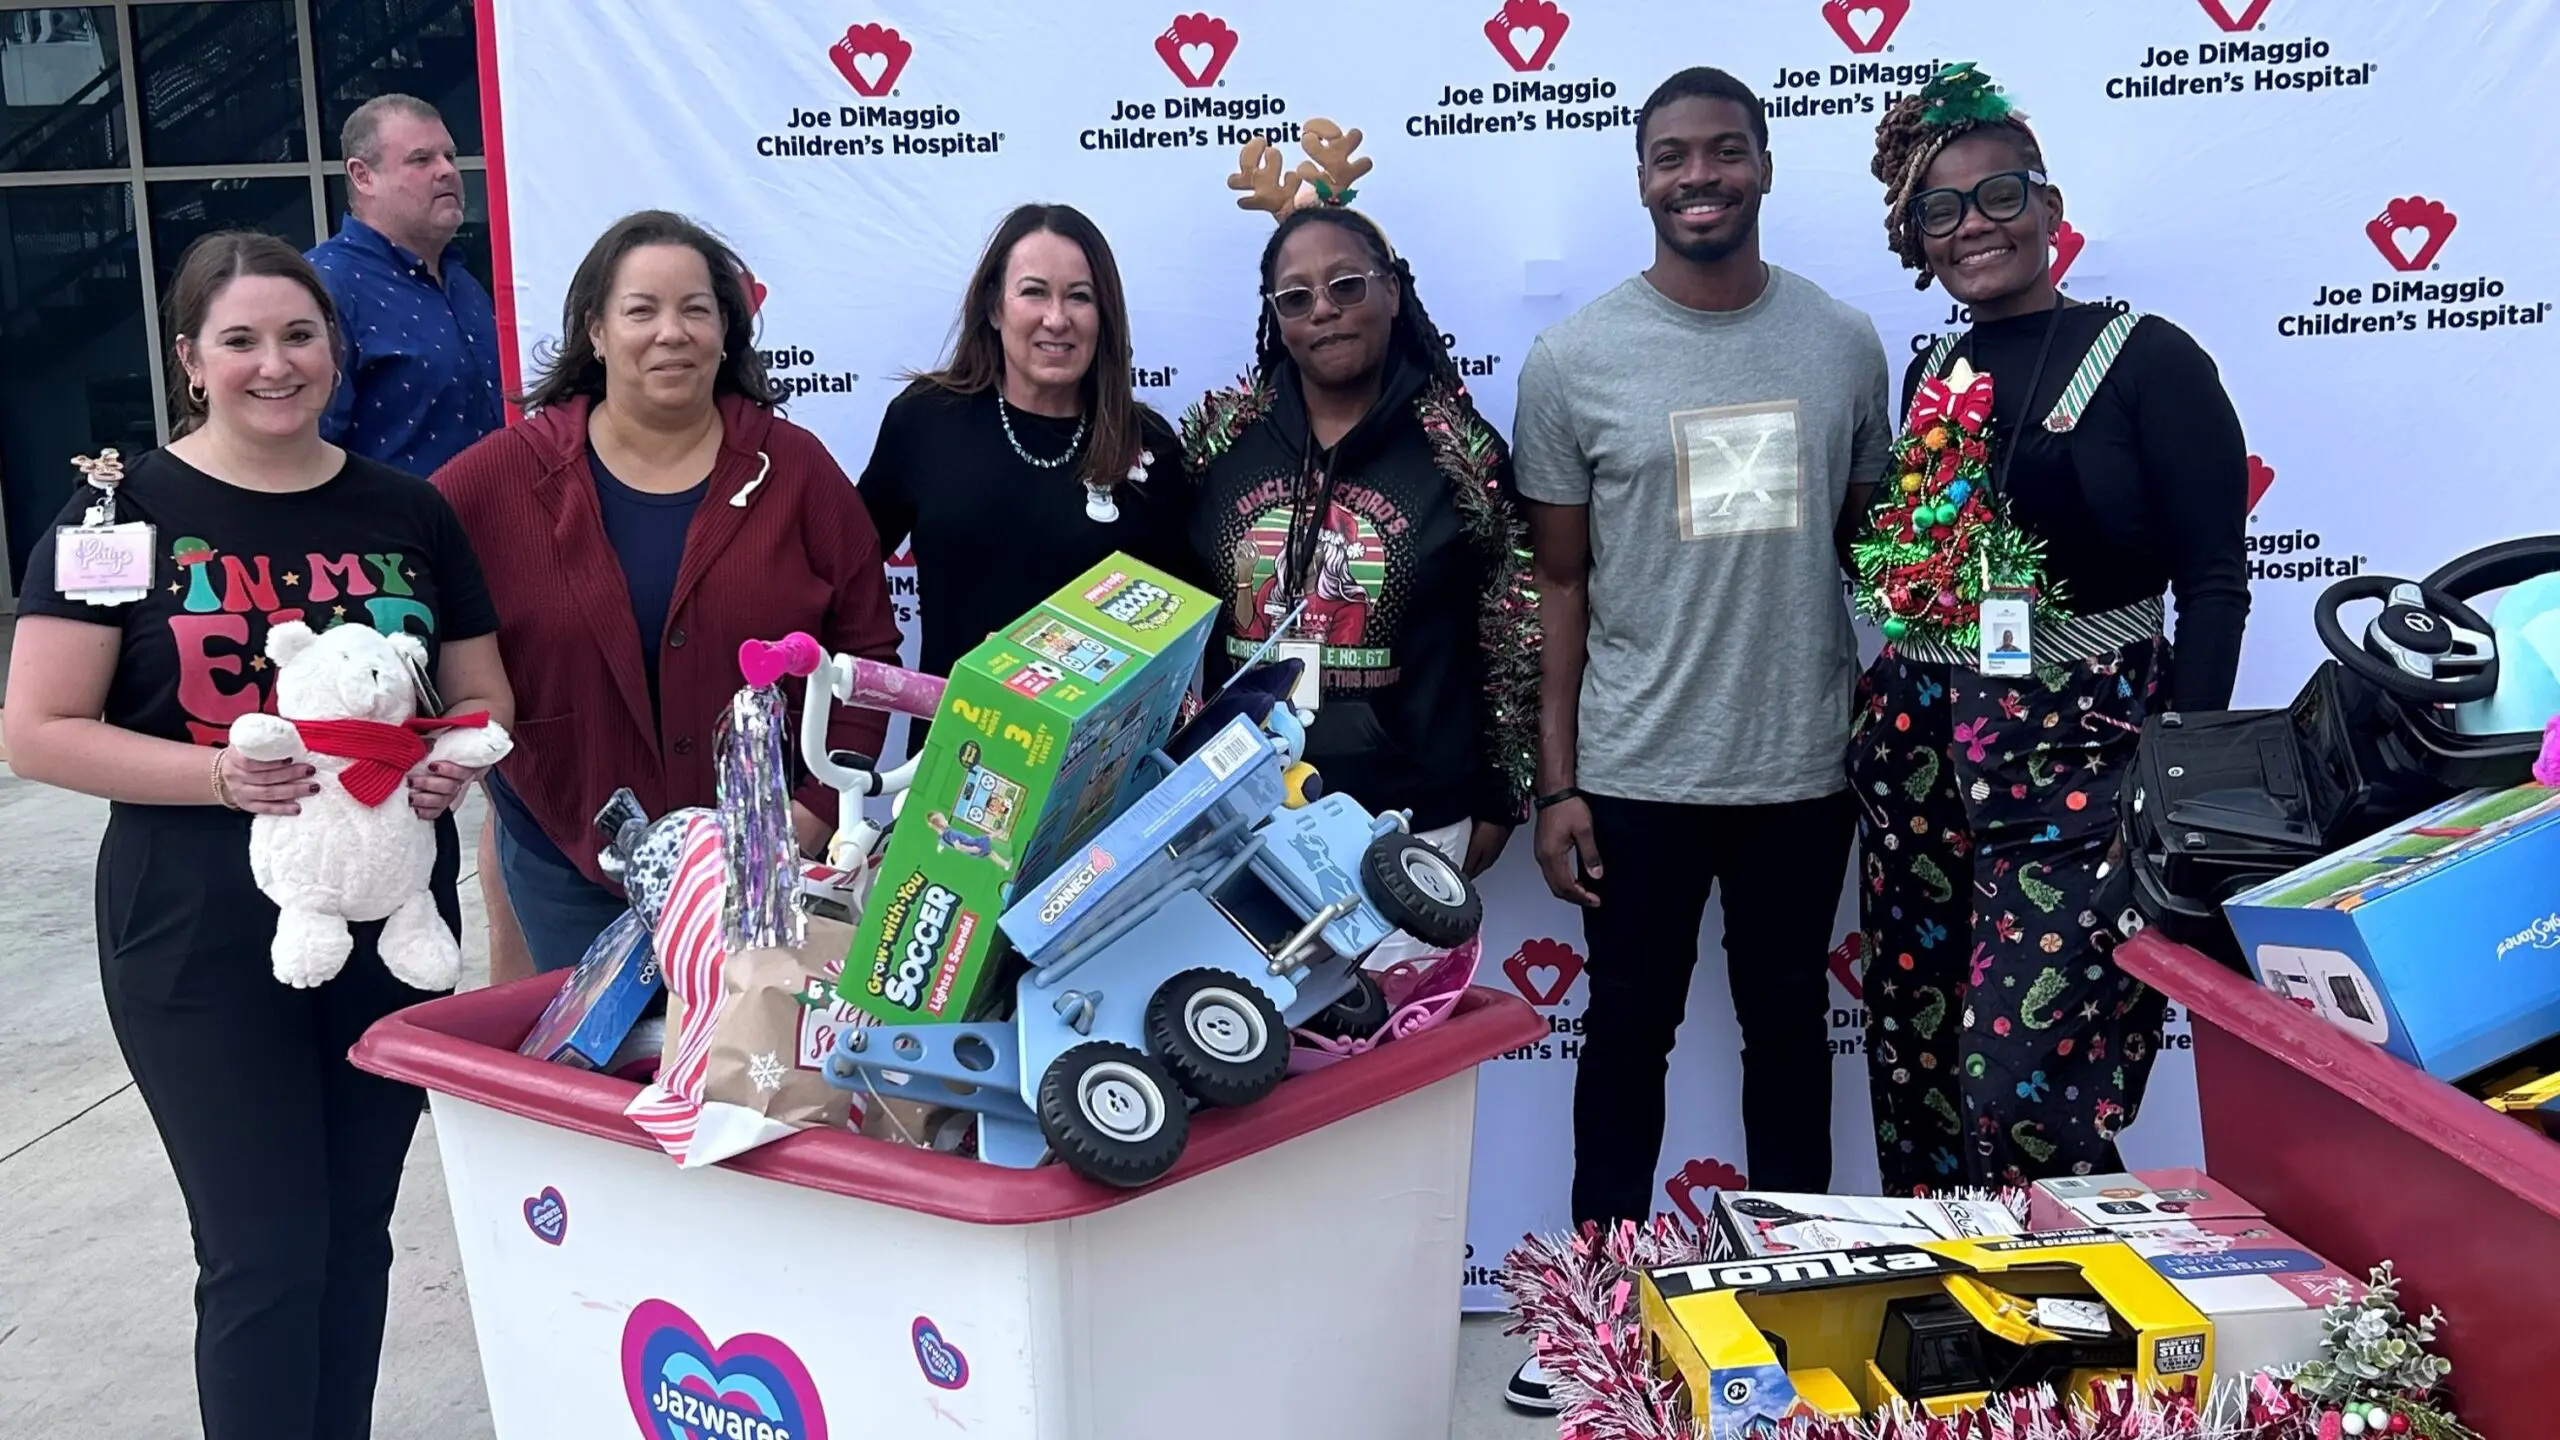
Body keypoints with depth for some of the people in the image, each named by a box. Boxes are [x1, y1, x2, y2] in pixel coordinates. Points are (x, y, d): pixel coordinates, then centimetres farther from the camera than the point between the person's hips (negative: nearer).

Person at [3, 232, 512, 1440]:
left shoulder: (406, 512, 5)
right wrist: (219, 773, -22)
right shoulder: (126, 510, -4)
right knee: (263, 1257, 0)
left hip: (392, 926, 4)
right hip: (204, 947, -3)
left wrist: (454, 755, -11)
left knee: (355, 1237, 15)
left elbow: (481, 694, 12)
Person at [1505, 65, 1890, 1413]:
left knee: (1789, 1025, 15)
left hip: (1804, 768, 2)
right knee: (1628, 1033, 11)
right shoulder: (1573, 359, -4)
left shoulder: (1845, 342, 2)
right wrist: (1555, 784, -4)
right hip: (1636, 773, -1)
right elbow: (1559, 583, -1)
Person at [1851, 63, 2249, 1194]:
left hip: (2079, 757, -5)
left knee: (2022, 1090, -9)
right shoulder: (1932, 370, 13)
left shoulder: (2147, 360, -3)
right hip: (1919, 748, 6)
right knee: (1912, 1073, 9)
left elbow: (2214, 584, -6)